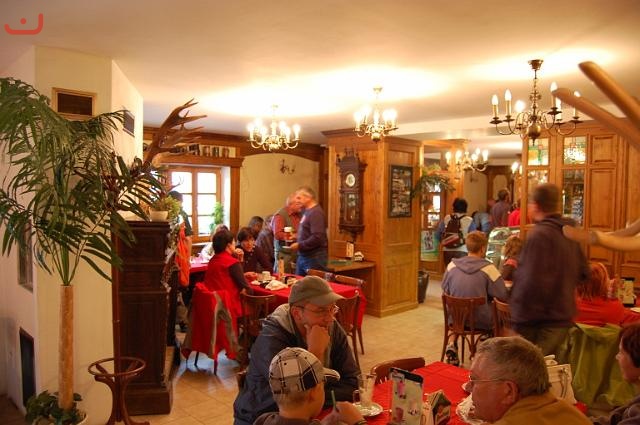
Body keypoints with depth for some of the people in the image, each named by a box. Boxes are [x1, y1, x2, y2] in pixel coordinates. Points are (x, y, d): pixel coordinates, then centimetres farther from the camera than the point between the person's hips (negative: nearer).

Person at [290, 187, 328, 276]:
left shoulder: (316, 212, -16)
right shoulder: (307, 211, 14)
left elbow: (317, 238, -24)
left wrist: (299, 245, -17)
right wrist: (297, 237, 10)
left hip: (314, 258, -9)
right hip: (303, 257, 9)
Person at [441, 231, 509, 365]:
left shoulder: (452, 265, -8)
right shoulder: (488, 268, -18)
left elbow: (445, 290, 4)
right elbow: (503, 296, -14)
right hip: (481, 321, -3)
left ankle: (452, 344, 17)